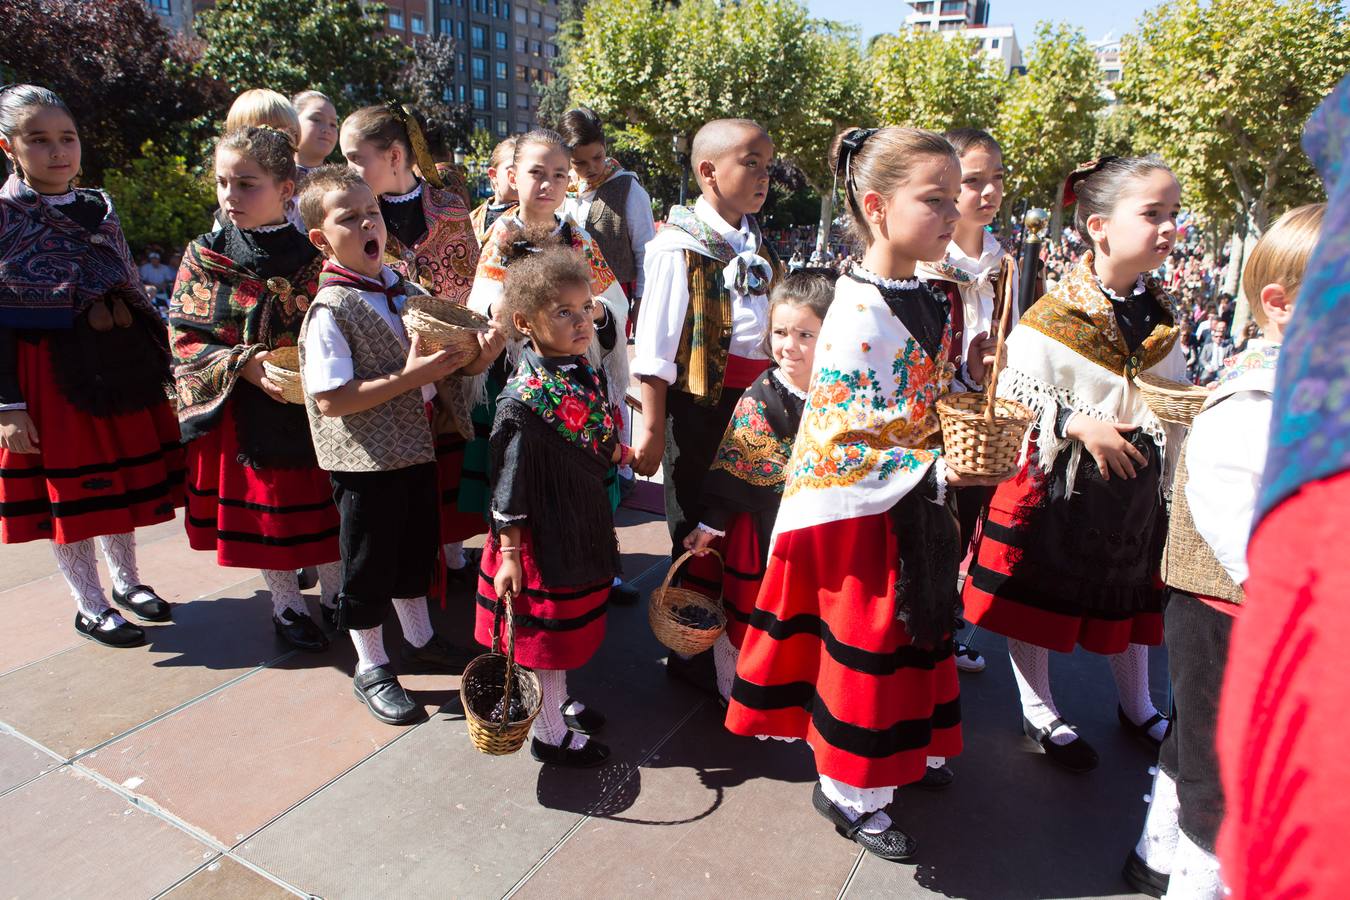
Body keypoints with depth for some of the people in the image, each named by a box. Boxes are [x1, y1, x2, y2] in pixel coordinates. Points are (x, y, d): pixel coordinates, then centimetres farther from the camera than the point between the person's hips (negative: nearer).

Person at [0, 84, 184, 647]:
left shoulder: (98, 207, 8)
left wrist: (156, 366, 11)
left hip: (118, 366, 5)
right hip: (48, 376, -5)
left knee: (121, 478, 15)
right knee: (65, 491, 6)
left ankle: (126, 581, 33)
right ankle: (89, 606, 21)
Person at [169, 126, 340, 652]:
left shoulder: (315, 254, -3)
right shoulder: (205, 256, -1)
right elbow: (184, 338, -4)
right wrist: (243, 364, -19)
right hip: (242, 411, 1)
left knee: (323, 503, 10)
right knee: (263, 511, 11)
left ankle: (335, 594, 31)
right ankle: (286, 605, 29)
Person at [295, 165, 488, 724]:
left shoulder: (405, 289, 4)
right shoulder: (331, 310, -18)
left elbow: (433, 353, 17)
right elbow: (331, 401, -23)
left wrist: (459, 356, -5)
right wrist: (410, 377, -26)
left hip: (415, 444, 7)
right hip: (365, 458, -7)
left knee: (417, 548, 22)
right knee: (370, 564, 9)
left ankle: (420, 639, 44)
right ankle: (371, 670, 28)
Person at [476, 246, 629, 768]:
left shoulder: (586, 373, -2)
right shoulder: (523, 402, -25)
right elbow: (509, 487, -21)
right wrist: (509, 557, -19)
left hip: (583, 526, 8)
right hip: (543, 534, -8)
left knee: (567, 623, 24)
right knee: (549, 629, 10)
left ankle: (559, 704, 46)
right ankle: (549, 735, 31)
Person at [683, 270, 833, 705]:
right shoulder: (759, 400, -14)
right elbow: (732, 469, -10)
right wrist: (712, 523, -7)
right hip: (763, 526, -3)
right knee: (747, 612, 11)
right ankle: (734, 695, 34)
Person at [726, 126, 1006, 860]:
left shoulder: (931, 303, 6)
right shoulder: (858, 313, -22)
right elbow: (840, 439, -25)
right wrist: (935, 472, -26)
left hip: (916, 505, 9)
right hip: (859, 513, -8)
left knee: (914, 631, 22)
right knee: (868, 643, 6)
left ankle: (909, 749, 46)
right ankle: (850, 792, 28)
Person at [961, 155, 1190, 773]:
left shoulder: (1161, 312, 5)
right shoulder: (1056, 312, -16)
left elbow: (1176, 393, 17)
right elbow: (1009, 392, -17)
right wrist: (1080, 424, -24)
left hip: (1136, 477, 6)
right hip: (1060, 477, -6)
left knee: (1133, 591, 19)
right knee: (1038, 592, 6)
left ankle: (1137, 707, 42)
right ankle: (1038, 711, 27)